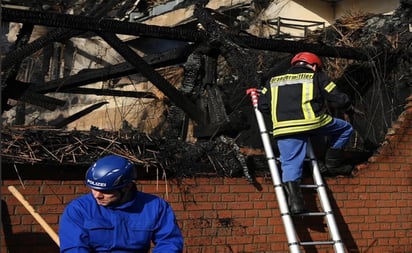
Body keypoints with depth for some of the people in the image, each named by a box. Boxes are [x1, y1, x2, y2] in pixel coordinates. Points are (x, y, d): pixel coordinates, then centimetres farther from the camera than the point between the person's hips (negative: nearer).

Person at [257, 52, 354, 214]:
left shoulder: (273, 81, 25)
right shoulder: (317, 77, 17)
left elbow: (262, 106, 19)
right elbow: (338, 99, 12)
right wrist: (349, 108, 33)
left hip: (284, 128, 2)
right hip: (313, 122, -2)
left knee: (290, 164, 2)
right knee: (344, 128, 23)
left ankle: (294, 199, -17)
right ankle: (333, 162, 19)